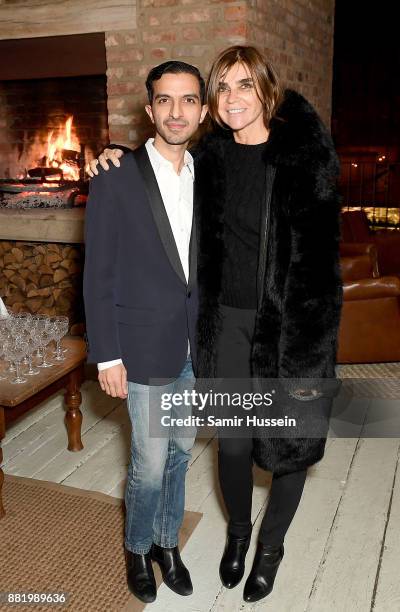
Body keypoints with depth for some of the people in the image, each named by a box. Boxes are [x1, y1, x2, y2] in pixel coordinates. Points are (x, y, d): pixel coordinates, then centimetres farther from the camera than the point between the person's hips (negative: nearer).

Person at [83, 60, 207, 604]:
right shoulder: (116, 181, -10)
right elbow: (98, 278, -9)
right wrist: (107, 357, -10)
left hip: (195, 346, 5)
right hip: (145, 349, -4)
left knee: (181, 451, 17)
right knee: (151, 463, 6)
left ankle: (167, 541, 40)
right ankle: (138, 549, 34)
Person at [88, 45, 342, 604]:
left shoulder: (306, 155, -11)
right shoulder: (209, 157, 1)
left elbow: (320, 258, -13)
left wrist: (309, 348, -16)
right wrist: (119, 157, 1)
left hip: (289, 324, -3)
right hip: (227, 321, 3)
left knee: (290, 440, 12)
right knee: (233, 442, 13)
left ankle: (271, 545, 40)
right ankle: (238, 532, 43)